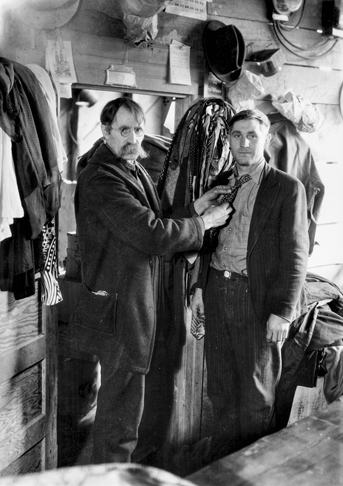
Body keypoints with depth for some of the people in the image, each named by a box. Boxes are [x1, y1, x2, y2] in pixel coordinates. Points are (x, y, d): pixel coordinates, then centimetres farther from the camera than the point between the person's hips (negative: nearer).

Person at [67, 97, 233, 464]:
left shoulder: (135, 171, 12)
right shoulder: (100, 178, -20)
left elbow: (150, 225, 12)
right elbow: (152, 235, -27)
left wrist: (195, 209, 2)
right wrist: (203, 223, -14)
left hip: (135, 301, 10)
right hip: (118, 306, -10)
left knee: (118, 397, 23)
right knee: (123, 405, 1)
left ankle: (104, 470, 41)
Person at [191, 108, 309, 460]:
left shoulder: (287, 188, -6)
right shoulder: (221, 183, 11)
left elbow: (295, 255, -9)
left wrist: (283, 312, -14)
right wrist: (200, 287, 10)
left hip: (257, 296, -5)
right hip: (216, 291, 5)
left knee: (255, 391, 7)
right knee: (220, 386, 16)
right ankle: (220, 462, 33)